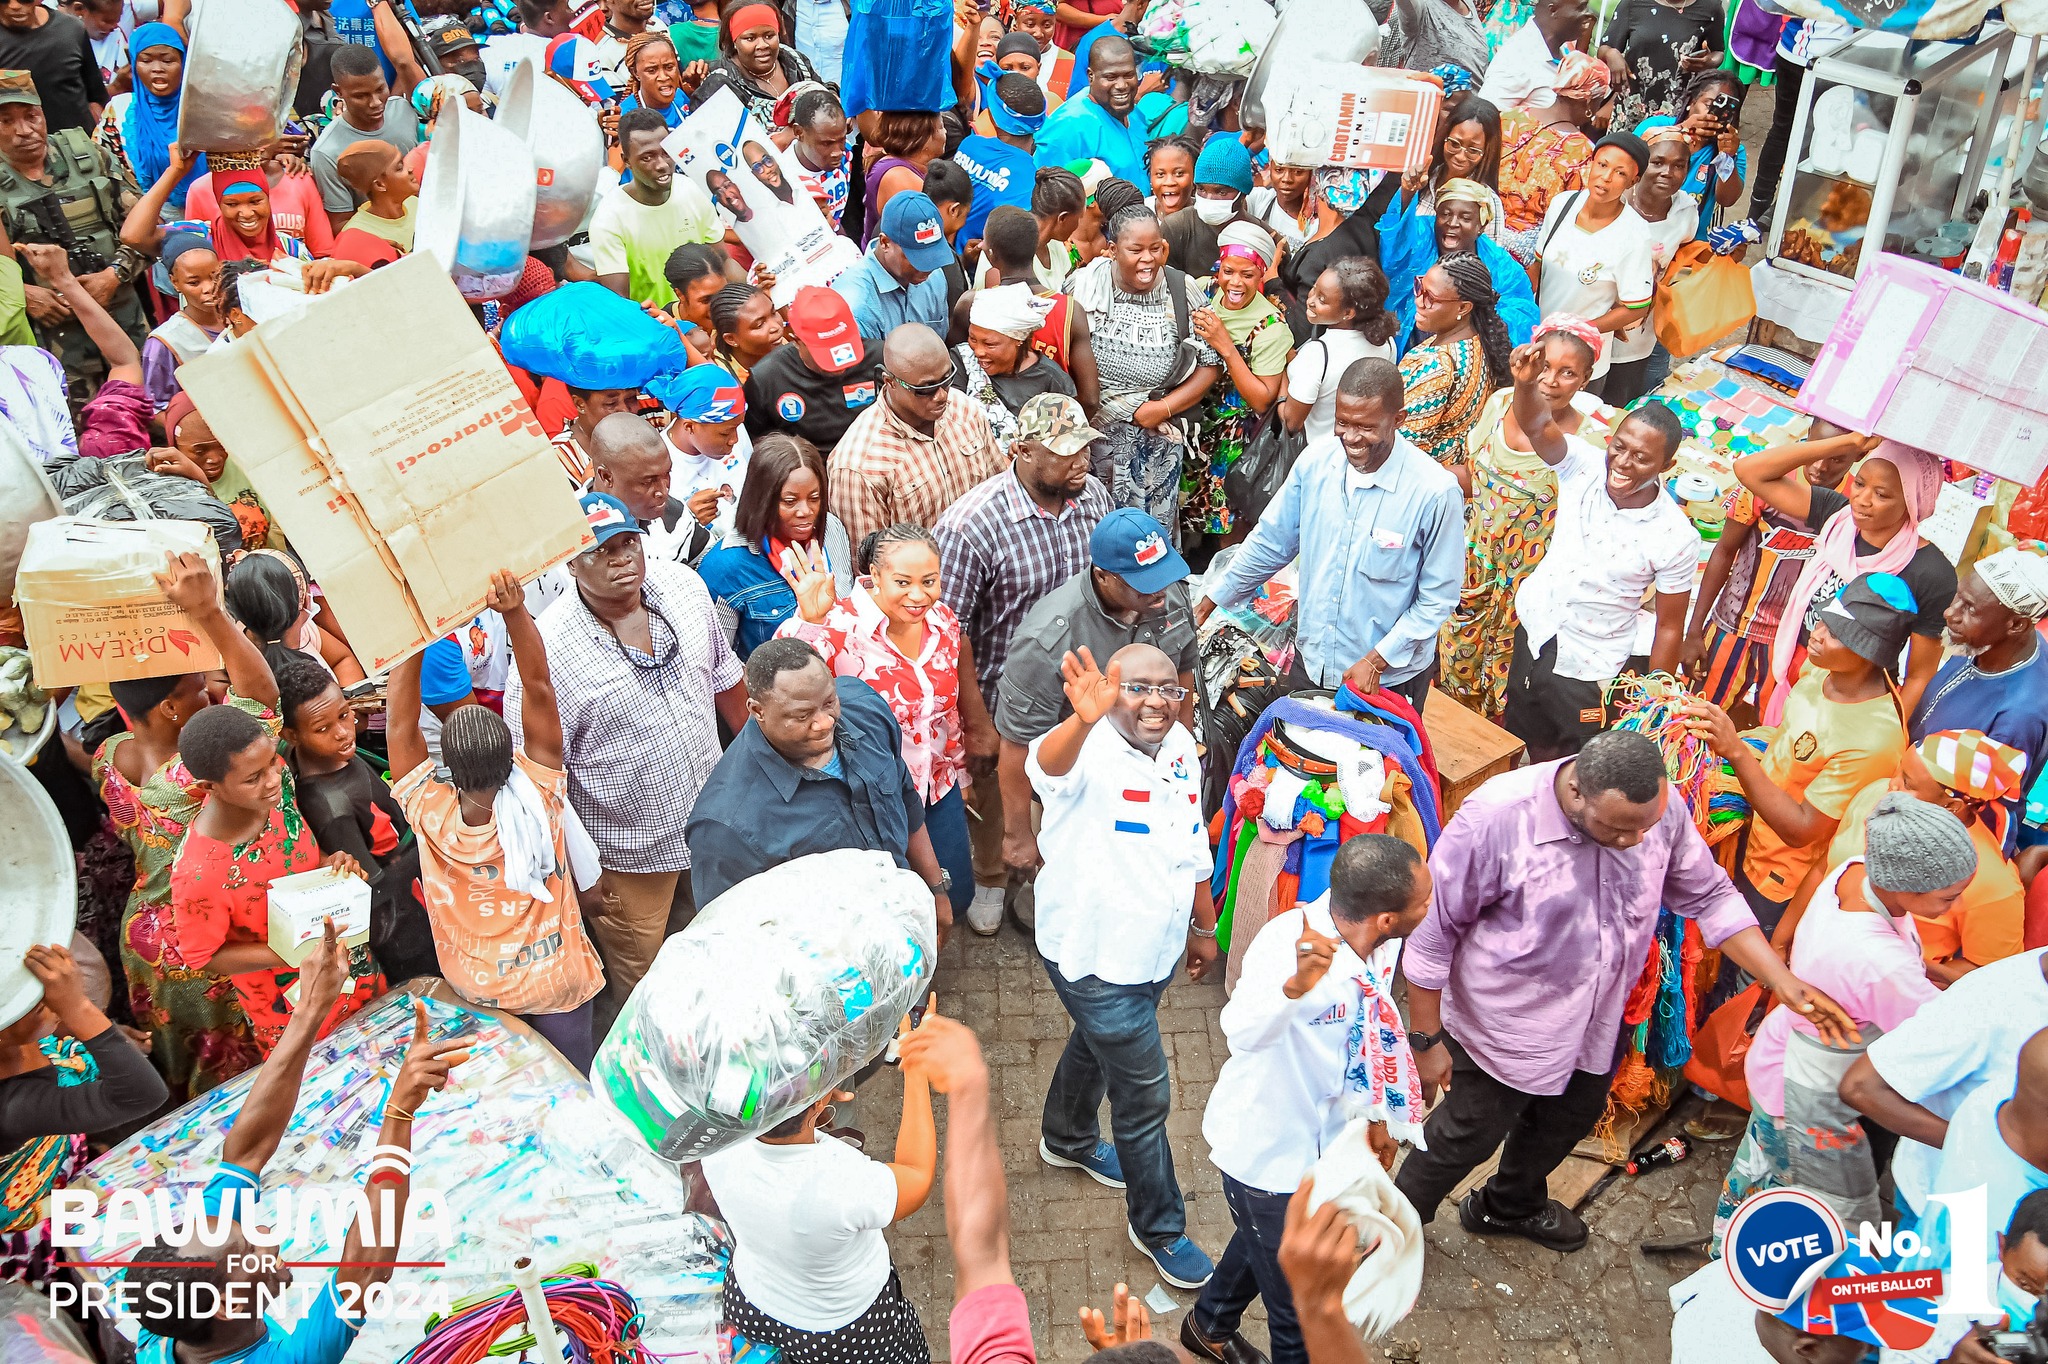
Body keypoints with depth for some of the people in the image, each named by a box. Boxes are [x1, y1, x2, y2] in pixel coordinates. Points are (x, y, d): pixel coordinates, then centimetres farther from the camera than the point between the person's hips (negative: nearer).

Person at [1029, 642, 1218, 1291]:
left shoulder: (1182, 747, -4)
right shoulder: (1090, 752, -28)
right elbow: (1046, 767, -54)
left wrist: (1204, 927, 17)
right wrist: (1082, 720, -76)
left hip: (1157, 951, 7)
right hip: (1096, 959, -7)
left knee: (1098, 1044, 31)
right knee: (1145, 1094, 6)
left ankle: (1067, 1138, 59)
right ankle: (1158, 1226, 29)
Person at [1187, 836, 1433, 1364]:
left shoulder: (1379, 943, -13)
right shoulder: (1289, 942, -36)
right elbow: (1241, 1032, -54)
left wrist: (1377, 1113, 15)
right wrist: (1297, 983, -71)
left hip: (1325, 1136, 8)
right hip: (1267, 1148, -8)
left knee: (1267, 1239, 33)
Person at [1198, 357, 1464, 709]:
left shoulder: (1435, 492, -21)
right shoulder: (1316, 459, -9)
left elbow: (1438, 598, -13)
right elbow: (1270, 541, 5)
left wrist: (1377, 661, -17)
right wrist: (1211, 601, 8)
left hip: (1390, 678, -4)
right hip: (1312, 662, 4)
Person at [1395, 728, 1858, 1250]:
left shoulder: (1661, 807, -19)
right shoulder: (1496, 819, -34)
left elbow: (1708, 897, -1)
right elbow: (1433, 929, -23)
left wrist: (1785, 982, -10)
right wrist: (1426, 1038, -16)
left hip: (1594, 1019, 6)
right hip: (1505, 1025, -6)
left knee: (1572, 1115, 29)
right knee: (1469, 1135, 13)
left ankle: (1510, 1205, 60)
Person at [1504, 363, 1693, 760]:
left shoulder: (1676, 538, -21)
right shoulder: (1584, 467, -14)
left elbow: (1669, 628, -11)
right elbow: (1538, 426, -31)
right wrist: (1525, 382, -52)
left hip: (1588, 669, -4)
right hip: (1531, 634, 4)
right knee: (1521, 748, 23)